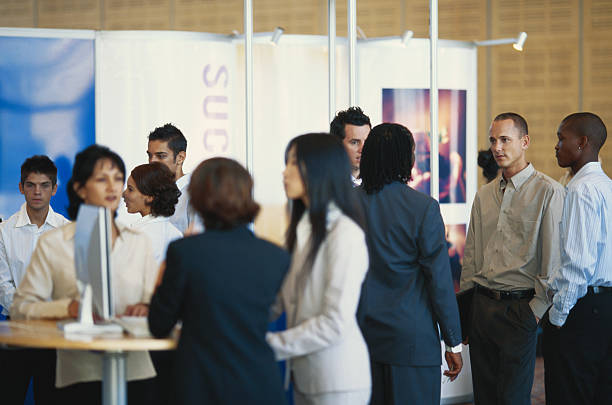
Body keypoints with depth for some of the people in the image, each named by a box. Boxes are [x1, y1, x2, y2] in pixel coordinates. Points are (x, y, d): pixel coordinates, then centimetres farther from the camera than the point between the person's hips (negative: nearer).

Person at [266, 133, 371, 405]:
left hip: (338, 382, -7)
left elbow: (335, 323, -19)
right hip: (304, 374, 7)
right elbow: (284, 299, 10)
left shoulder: (345, 234, -15)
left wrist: (271, 344, -16)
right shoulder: (303, 229, 13)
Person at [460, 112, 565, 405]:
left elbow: (553, 258, -9)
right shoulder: (484, 195, 13)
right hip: (481, 306, 6)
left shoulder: (547, 191, -6)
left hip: (519, 308, -6)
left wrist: (538, 307, -11)